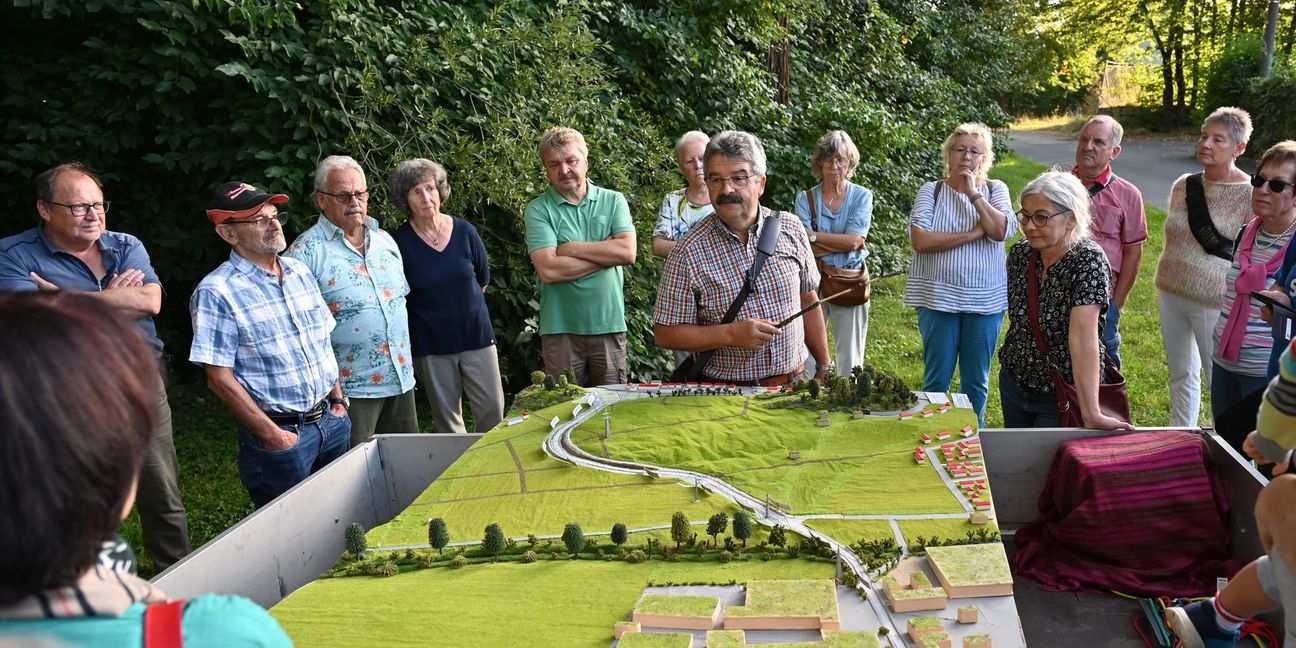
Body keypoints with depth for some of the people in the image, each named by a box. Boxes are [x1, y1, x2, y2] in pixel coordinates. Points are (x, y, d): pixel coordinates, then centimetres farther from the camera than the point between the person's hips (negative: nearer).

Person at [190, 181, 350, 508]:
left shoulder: (300, 271, 8)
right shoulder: (216, 293, -14)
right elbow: (220, 378, -15)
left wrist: (338, 398, 10)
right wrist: (272, 435, -15)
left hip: (332, 420, 6)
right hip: (282, 435, -6)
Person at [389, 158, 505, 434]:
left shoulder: (464, 231, -3)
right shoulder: (400, 242, -9)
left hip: (476, 335, 2)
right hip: (431, 344, -1)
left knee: (493, 410, 4)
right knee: (447, 420, 9)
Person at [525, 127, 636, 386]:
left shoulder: (613, 201, 4)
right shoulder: (539, 210, -2)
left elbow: (628, 252, -11)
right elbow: (548, 270, -15)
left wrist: (570, 248, -11)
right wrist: (606, 253, -10)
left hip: (609, 325, 2)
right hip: (560, 329, -1)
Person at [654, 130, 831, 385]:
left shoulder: (791, 229, 3)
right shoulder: (689, 253, -9)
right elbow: (665, 333, -6)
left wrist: (825, 367, 14)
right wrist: (731, 334, -17)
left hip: (794, 382, 3)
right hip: (724, 392, -2)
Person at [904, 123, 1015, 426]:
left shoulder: (995, 190, 5)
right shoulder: (932, 191, 1)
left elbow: (1002, 230, -13)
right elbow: (920, 240, -14)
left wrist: (974, 193, -12)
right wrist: (973, 234, -14)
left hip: (986, 300, 1)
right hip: (939, 297, -1)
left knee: (977, 379, 11)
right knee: (936, 377, 6)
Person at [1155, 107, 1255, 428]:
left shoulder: (1249, 194, -11)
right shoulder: (1183, 185, 6)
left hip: (1214, 301, -6)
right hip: (1171, 293, 6)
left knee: (1219, 380, 2)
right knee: (1180, 372, 18)